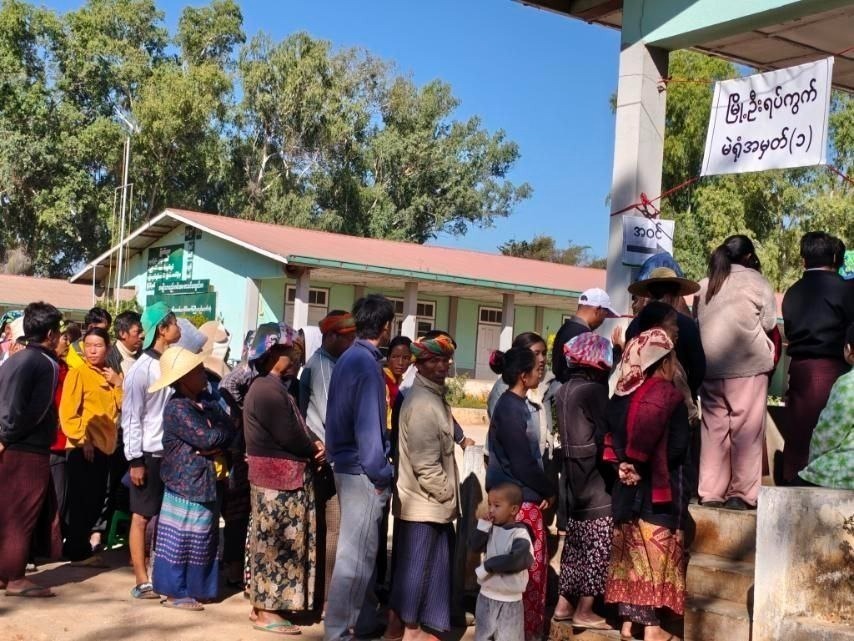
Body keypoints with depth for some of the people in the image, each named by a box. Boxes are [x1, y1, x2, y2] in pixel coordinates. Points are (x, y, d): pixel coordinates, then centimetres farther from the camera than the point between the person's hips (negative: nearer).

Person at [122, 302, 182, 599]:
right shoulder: (142, 368, -10)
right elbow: (131, 417, -10)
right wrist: (135, 459, -12)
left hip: (172, 452, 5)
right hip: (148, 453, -5)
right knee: (142, 516, 3)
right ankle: (142, 582, 8)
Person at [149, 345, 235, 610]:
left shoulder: (205, 400, 11)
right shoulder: (177, 408, -15)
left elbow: (228, 427, 5)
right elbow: (206, 438, -20)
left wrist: (218, 450, -12)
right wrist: (222, 434, -1)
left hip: (204, 480, 8)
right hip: (185, 482, -8)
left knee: (202, 537, 13)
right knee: (180, 538, -1)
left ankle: (193, 588, 23)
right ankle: (174, 592, 8)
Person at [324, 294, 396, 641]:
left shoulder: (347, 358, 11)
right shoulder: (367, 363, -17)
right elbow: (368, 423, -21)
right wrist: (380, 473, -15)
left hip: (346, 463, 10)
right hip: (363, 470, -10)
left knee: (362, 549, 18)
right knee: (356, 553, -3)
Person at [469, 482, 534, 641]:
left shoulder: (520, 534, -16)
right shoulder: (491, 529, 4)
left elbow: (515, 560, -28)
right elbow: (474, 547, 0)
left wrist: (487, 566, -21)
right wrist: (483, 526, -12)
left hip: (509, 599, -6)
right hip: (486, 595, 6)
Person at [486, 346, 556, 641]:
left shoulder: (516, 405, 10)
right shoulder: (510, 409, -19)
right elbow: (523, 464, -19)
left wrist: (543, 490, 6)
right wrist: (549, 491, -6)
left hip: (524, 498, 9)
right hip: (519, 501, -9)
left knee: (529, 566, 16)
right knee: (529, 567, 1)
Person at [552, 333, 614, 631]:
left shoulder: (564, 391, 10)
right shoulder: (593, 390, -15)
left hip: (574, 481, 8)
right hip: (597, 482, -8)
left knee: (576, 545, 16)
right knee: (598, 548, 0)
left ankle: (564, 604, 21)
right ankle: (584, 611, 5)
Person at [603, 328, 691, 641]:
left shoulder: (622, 393, 6)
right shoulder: (669, 395, -12)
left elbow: (610, 436, 5)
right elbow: (677, 448, -19)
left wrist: (622, 465, -4)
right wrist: (643, 466, -9)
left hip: (627, 487, 6)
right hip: (659, 490, -6)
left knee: (629, 553, 12)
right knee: (656, 554, 2)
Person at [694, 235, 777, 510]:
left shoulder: (705, 284, 11)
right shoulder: (755, 281, -1)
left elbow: (697, 321, 13)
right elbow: (769, 323, -1)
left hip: (710, 366, 4)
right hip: (748, 364, -4)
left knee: (713, 428, 9)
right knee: (746, 429, 1)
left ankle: (710, 492, 9)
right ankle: (742, 494, 0)